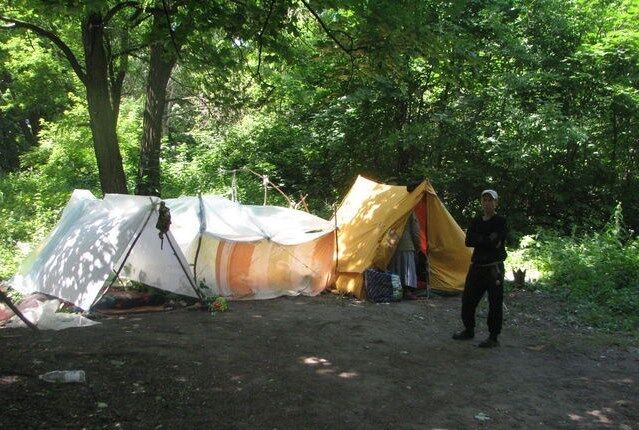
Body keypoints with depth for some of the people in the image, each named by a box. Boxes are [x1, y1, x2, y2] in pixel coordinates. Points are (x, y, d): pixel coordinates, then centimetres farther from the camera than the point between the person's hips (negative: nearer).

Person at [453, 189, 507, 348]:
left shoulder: (501, 222, -7)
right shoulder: (476, 222, 11)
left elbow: (495, 243, -20)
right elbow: (468, 241, -3)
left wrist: (478, 240, -9)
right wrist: (487, 241, -12)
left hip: (494, 268, -6)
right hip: (476, 266, 6)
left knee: (495, 303, -2)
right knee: (468, 299, 11)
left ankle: (493, 338, 8)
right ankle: (468, 330, 28)